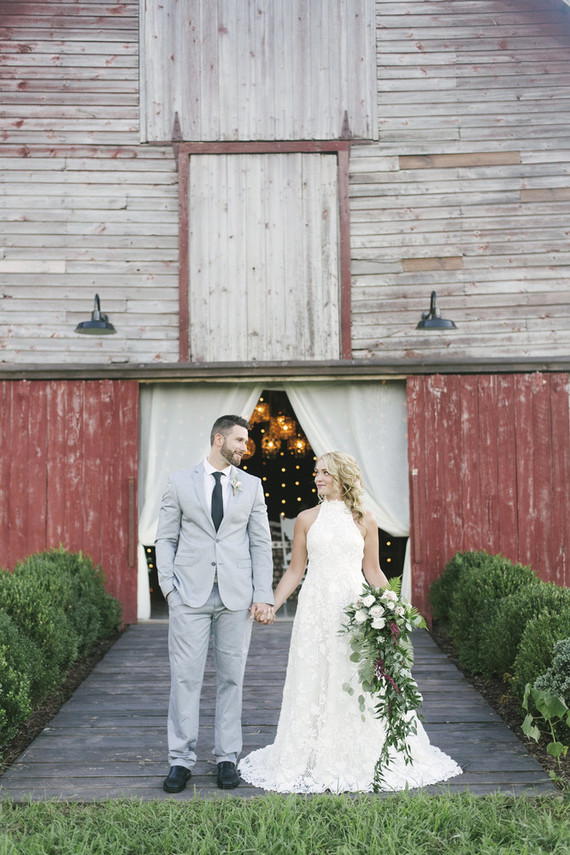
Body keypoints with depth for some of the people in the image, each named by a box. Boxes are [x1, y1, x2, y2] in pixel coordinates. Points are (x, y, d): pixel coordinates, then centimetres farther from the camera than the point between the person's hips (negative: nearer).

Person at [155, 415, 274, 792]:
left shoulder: (251, 485, 8)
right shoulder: (180, 481, 5)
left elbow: (261, 544, 6)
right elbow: (166, 538, 7)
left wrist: (263, 596, -2)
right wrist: (168, 584, -4)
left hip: (236, 595, 1)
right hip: (190, 594, -1)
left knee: (232, 677, 7)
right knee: (185, 676, 0)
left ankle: (228, 758, 18)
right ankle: (181, 759, 11)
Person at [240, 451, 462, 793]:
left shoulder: (364, 521, 5)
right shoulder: (307, 519, 6)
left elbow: (373, 571, 9)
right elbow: (295, 570, 9)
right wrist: (273, 605, 1)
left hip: (353, 607, -1)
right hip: (316, 609, 1)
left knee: (357, 684, 1)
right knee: (312, 683, 2)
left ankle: (361, 761, 18)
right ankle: (315, 761, 16)